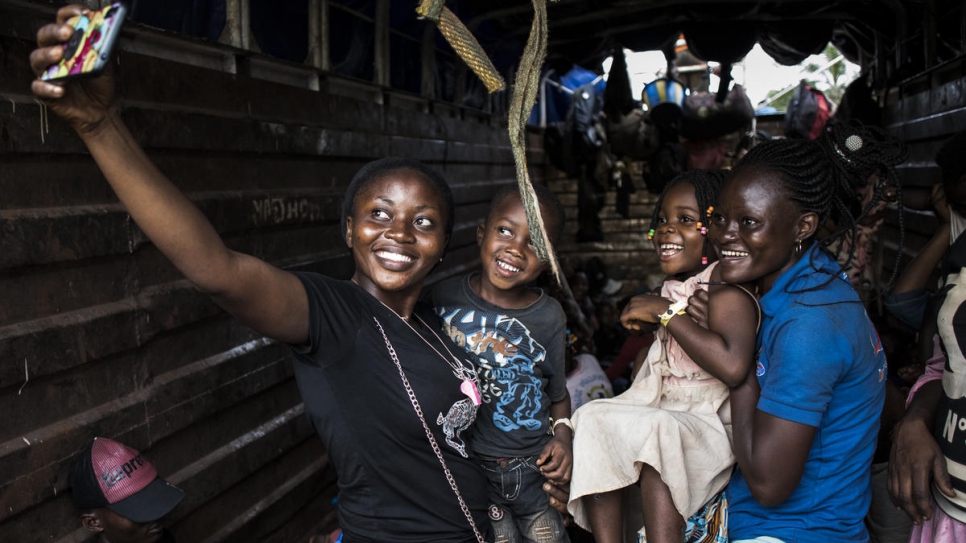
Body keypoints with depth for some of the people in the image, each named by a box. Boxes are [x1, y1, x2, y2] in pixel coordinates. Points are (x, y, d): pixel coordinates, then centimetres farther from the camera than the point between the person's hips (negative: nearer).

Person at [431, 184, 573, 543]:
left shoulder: (549, 316, -3)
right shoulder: (444, 298, -6)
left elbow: (558, 393, 8)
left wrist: (562, 434, -8)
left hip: (534, 470, 2)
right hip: (469, 469, -1)